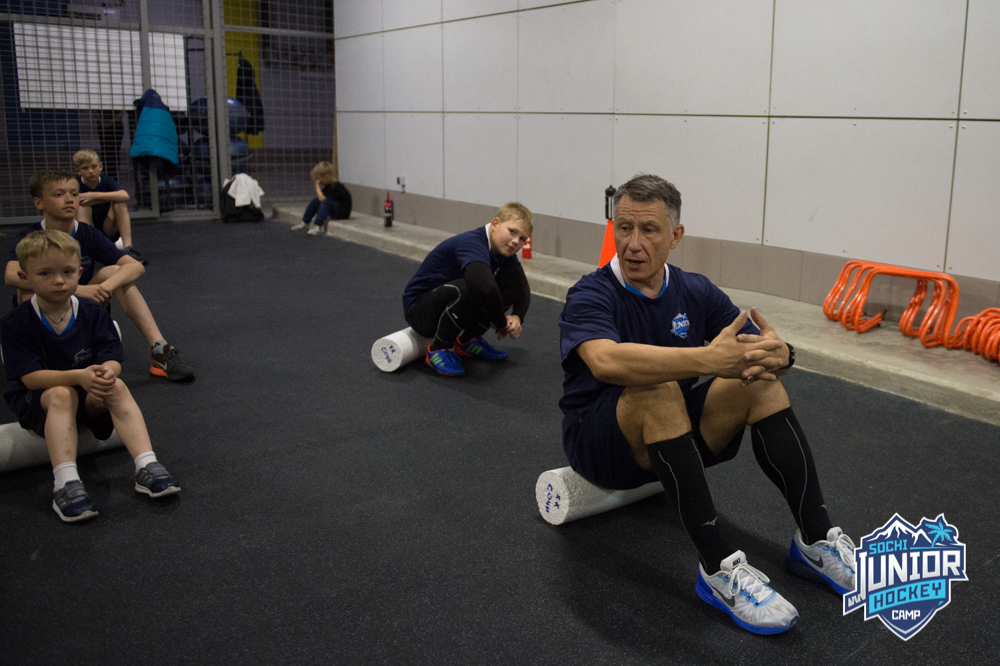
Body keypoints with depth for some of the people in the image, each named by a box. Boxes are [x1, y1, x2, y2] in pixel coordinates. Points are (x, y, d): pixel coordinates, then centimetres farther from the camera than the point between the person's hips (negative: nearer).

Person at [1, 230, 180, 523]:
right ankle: (65, 483, -47)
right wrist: (79, 376, -34)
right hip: (37, 400, -3)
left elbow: (112, 359, -8)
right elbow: (30, 377, -18)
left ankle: (147, 467, -37)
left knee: (118, 387, -27)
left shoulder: (93, 313, -2)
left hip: (90, 397, 3)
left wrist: (106, 373, -34)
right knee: (62, 394, -35)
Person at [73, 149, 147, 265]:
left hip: (108, 230, 1)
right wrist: (108, 198, -25)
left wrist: (95, 195, -32)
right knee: (82, 204, -25)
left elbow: (124, 195, -26)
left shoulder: (107, 181, -4)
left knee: (120, 203, -22)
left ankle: (128, 248, -32)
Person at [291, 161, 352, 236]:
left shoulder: (336, 187, -22)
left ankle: (318, 227, -33)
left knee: (326, 202, -32)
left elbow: (322, 198, -27)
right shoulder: (328, 185, 8)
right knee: (315, 201, 0)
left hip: (343, 212, -10)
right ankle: (304, 223, 7)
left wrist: (317, 185, -20)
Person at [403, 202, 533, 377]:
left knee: (514, 277, -6)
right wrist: (501, 323, -30)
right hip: (420, 310, -8)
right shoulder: (473, 244, -29)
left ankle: (468, 340, 5)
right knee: (469, 288, -38)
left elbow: (523, 290, 6)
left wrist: (517, 316, -15)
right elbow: (485, 288, -46)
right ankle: (438, 348, -13)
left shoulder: (504, 250, -2)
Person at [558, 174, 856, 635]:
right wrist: (708, 359, -49)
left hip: (672, 439, 5)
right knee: (658, 390, -36)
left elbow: (755, 346, -3)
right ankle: (718, 568, -36)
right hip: (600, 442, -5)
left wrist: (777, 354, -29)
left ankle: (815, 540, -14)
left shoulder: (696, 292, 1)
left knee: (759, 380, -16)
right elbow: (606, 361, -39)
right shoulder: (591, 296, -17)